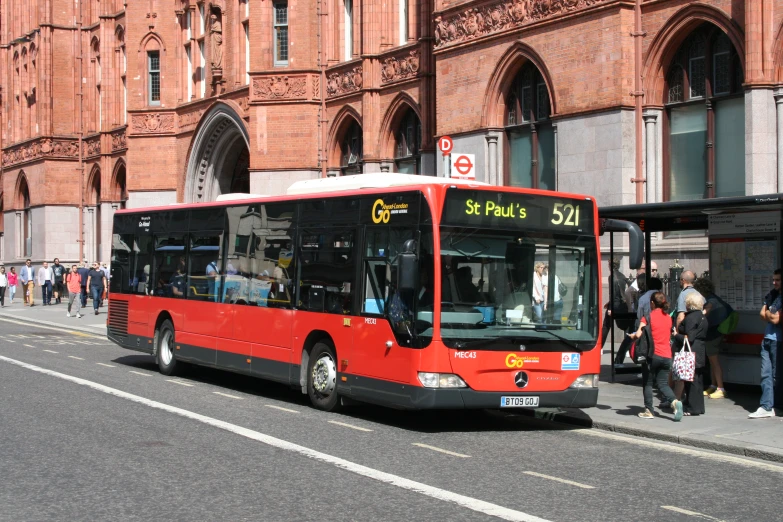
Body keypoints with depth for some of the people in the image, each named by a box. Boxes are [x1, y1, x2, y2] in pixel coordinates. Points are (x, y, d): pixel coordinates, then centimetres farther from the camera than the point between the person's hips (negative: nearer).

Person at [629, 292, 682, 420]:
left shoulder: (648, 317, -6)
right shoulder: (668, 318, 12)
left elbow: (638, 334, -16)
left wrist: (632, 336, 5)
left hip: (652, 354, -5)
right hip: (666, 355, 5)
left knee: (647, 383, 9)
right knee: (663, 384, 9)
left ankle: (649, 411, 10)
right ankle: (675, 402, -16)